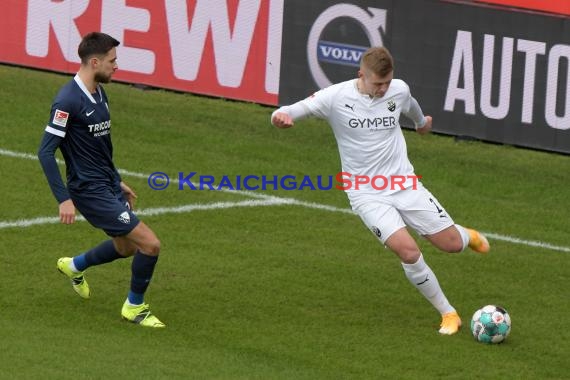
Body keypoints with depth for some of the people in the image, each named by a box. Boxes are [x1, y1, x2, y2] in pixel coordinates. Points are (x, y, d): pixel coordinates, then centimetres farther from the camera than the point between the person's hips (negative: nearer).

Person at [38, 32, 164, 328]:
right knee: (149, 244, -11)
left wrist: (117, 181, 25)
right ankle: (135, 306, 9)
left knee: (126, 247, 22)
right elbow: (45, 151, -20)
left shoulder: (99, 95, 8)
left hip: (108, 186, 9)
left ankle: (74, 266, 46)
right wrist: (64, 199, -24)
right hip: (90, 191, -9)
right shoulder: (68, 101, -20)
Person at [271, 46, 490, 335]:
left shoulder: (399, 90, -3)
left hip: (404, 184, 3)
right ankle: (447, 313, -3)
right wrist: (281, 116, -41)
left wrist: (422, 122, 45)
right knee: (408, 251, -22)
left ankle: (467, 235, 42)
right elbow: (289, 113, -16)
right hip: (367, 195, -3)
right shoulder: (336, 97, -15)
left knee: (451, 244, 1)